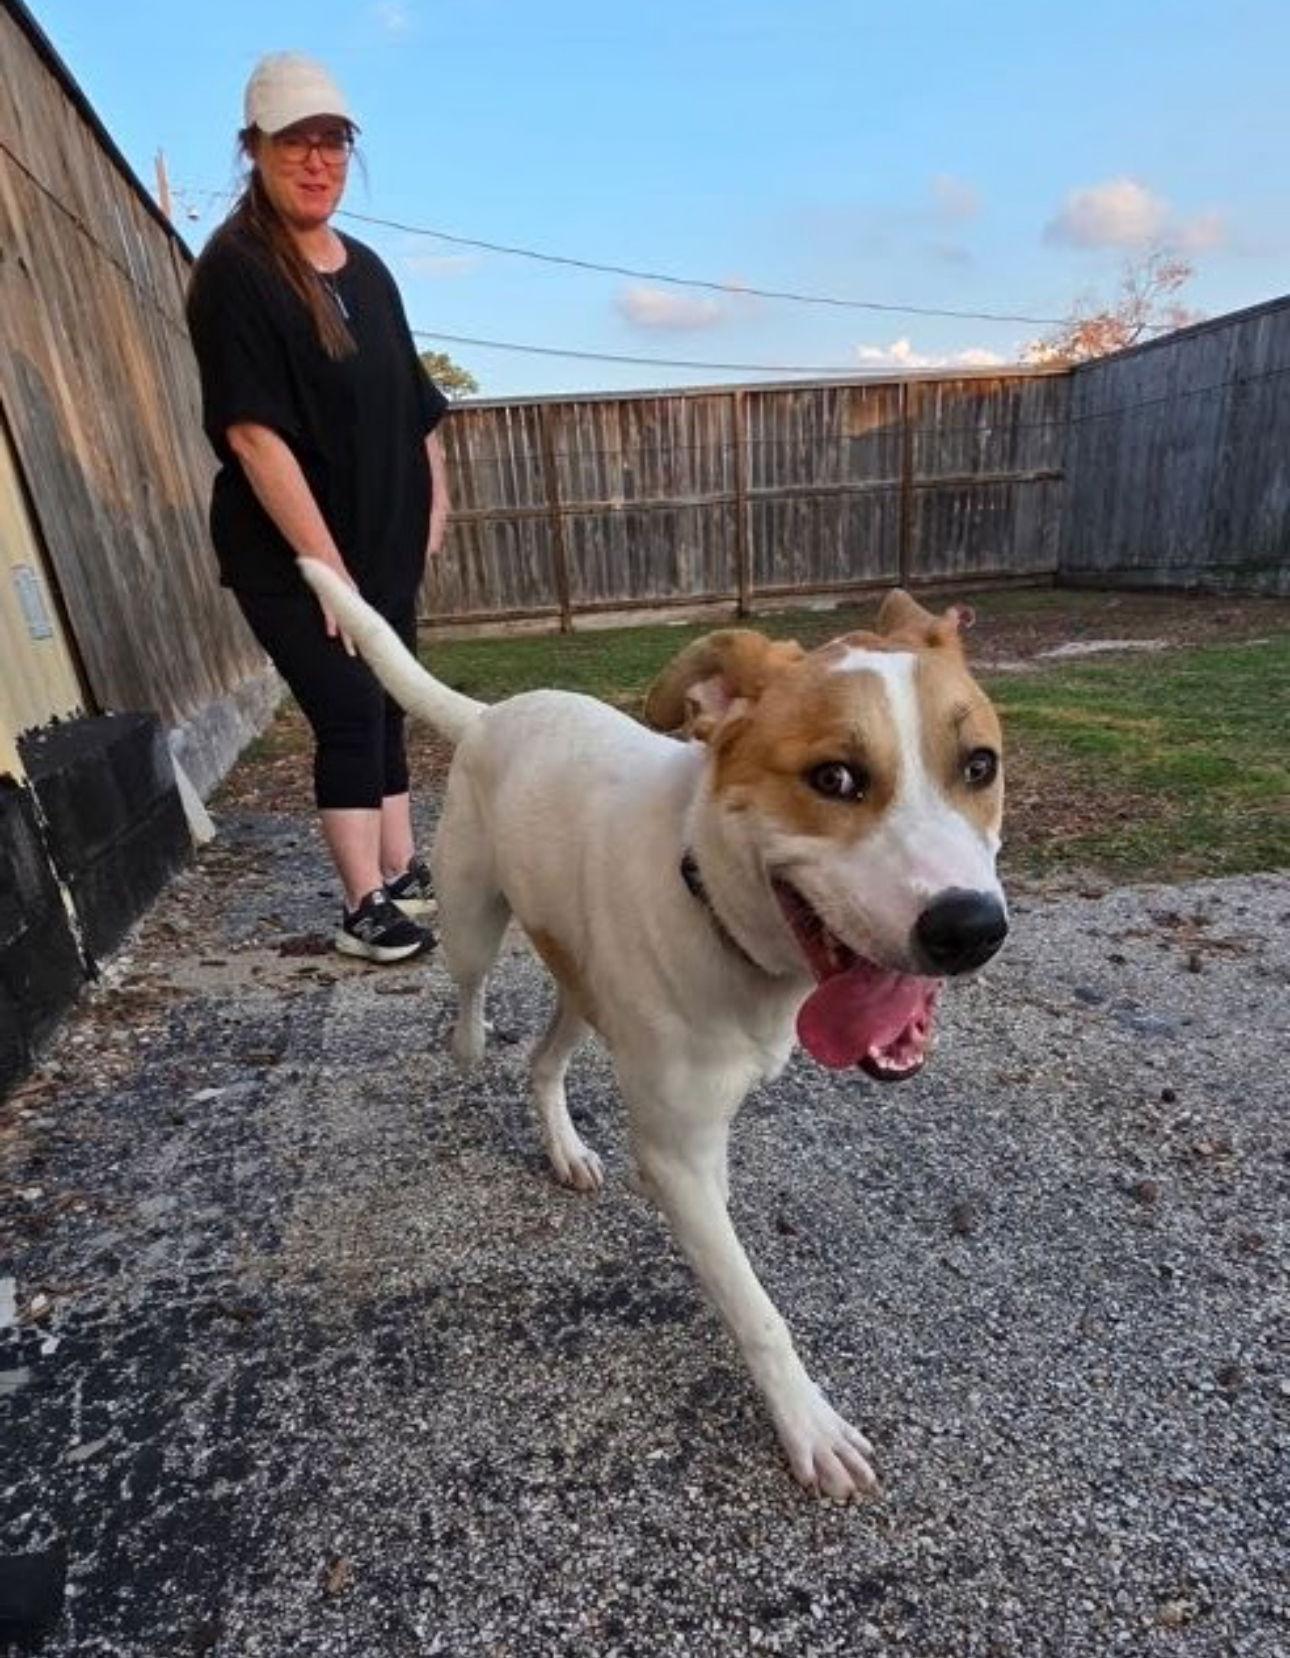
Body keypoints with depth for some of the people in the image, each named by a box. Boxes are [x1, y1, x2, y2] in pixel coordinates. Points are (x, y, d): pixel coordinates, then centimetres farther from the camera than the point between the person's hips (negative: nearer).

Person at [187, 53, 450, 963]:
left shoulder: (366, 269, 13)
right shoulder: (234, 270, -8)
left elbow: (414, 405, 16)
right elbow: (253, 431, -17)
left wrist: (431, 508, 8)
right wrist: (323, 559, -21)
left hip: (385, 545, 7)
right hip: (291, 555, -6)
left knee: (386, 707, 10)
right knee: (349, 712, -9)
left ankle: (404, 874, 23)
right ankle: (364, 907, 2)